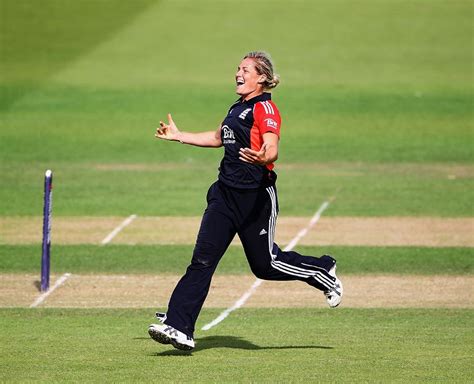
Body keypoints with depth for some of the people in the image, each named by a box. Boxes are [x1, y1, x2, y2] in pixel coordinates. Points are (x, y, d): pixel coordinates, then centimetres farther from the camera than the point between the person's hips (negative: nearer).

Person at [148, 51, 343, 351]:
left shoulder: (265, 108, -11)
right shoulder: (238, 107, 16)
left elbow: (272, 150, -25)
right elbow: (219, 138, 34)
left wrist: (262, 159, -47)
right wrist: (179, 136, 34)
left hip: (256, 196, -8)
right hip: (226, 193, 8)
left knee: (265, 264, 4)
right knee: (202, 259, -4)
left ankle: (322, 273, 29)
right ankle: (179, 328, -10)